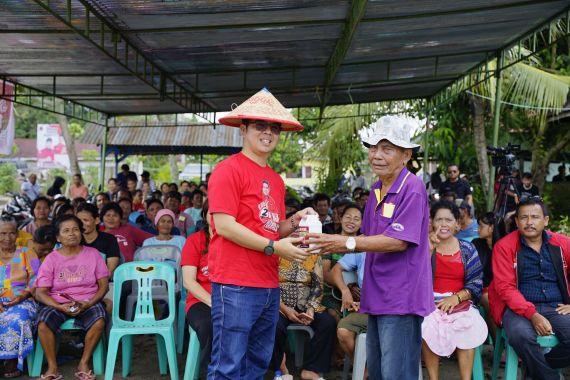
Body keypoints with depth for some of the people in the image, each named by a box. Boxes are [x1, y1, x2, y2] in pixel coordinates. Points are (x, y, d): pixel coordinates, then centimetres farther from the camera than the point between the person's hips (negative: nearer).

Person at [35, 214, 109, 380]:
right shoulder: (51, 258, 1)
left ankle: (84, 363, -12)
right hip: (57, 303, 0)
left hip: (89, 302, 0)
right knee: (43, 323, -30)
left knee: (99, 321, -31)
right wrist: (60, 307, -20)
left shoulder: (93, 253, 3)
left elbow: (103, 285, 2)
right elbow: (40, 293, -3)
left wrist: (88, 303, -15)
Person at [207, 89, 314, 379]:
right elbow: (224, 226, -17)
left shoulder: (276, 180, 14)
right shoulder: (228, 170, -9)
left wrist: (294, 222, 0)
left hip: (269, 286, 8)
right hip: (235, 285, -8)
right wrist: (273, 247, -18)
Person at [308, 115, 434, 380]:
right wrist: (332, 245, -2)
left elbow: (398, 241, -20)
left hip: (401, 298, -8)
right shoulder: (377, 190, 13)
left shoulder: (412, 189, -13)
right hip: (377, 298, 9)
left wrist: (347, 243, -19)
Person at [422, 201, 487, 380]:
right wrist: (429, 250, -19)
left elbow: (476, 283, 5)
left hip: (460, 302, 1)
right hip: (429, 301, -1)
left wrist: (457, 297, -13)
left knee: (468, 327, -31)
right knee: (428, 327, -33)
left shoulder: (467, 249, 9)